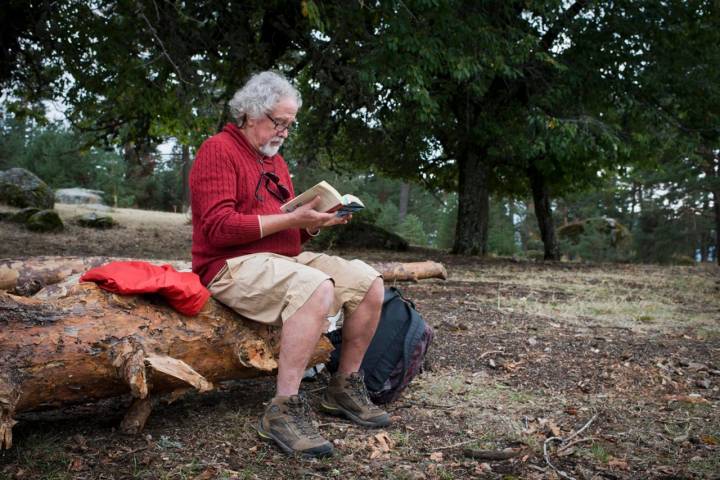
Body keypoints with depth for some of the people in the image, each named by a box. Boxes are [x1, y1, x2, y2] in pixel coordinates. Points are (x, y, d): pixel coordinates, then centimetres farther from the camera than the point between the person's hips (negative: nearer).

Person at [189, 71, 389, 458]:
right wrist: (290, 219, -19)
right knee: (318, 289, -35)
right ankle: (283, 411, -28)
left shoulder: (275, 161, 19)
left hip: (285, 259, 9)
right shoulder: (218, 150, -7)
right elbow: (218, 227, -19)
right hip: (234, 266, -9)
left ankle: (345, 388, 10)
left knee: (370, 283, -3)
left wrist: (314, 223, -1)